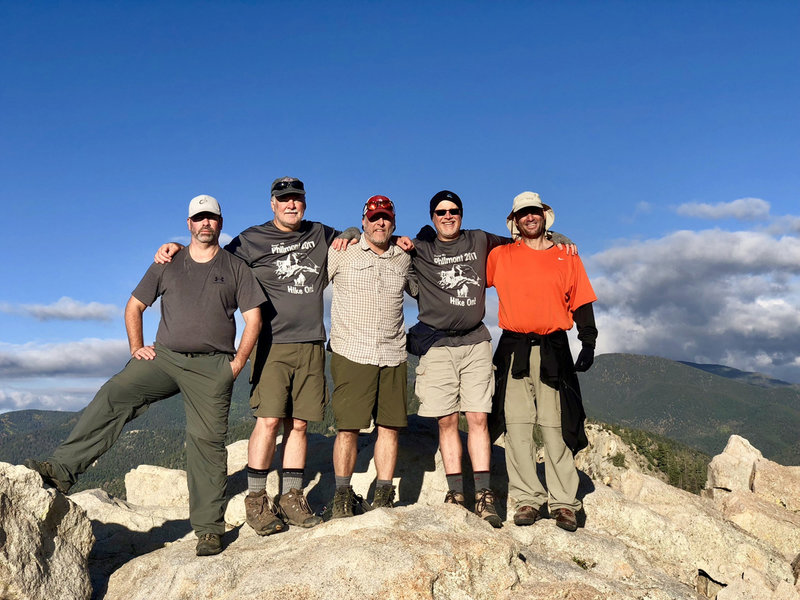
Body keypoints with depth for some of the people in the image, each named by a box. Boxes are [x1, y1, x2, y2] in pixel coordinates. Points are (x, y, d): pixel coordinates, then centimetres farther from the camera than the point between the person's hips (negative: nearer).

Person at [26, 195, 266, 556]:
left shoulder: (236, 268, 8)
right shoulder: (167, 265, 13)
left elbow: (253, 318, 5)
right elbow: (134, 306, 18)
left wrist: (238, 362, -4)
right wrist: (136, 348, 6)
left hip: (212, 367, -2)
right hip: (163, 357, 3)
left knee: (207, 442, -4)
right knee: (113, 396, -20)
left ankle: (209, 529, 4)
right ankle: (62, 469, -20)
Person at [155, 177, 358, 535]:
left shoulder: (319, 234, 16)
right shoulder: (252, 240, 6)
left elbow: (354, 231, 33)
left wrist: (349, 236, 10)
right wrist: (177, 248, -1)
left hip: (311, 344, 3)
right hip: (272, 343, -3)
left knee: (298, 423, 4)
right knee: (269, 420, -12)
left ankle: (291, 497, 11)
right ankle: (256, 499, 0)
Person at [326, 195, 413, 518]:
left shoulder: (404, 258, 13)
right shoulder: (341, 252, 3)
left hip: (393, 356, 4)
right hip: (351, 354, -3)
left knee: (390, 426, 4)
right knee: (347, 427, -4)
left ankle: (383, 496, 15)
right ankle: (343, 495, 10)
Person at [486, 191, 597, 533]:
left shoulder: (567, 257, 12)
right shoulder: (501, 256, 11)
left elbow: (581, 303, 11)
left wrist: (588, 344, 2)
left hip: (554, 351, 0)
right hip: (514, 350, 1)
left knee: (556, 428, -1)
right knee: (517, 426, -2)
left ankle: (563, 503, 7)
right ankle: (527, 498, 7)